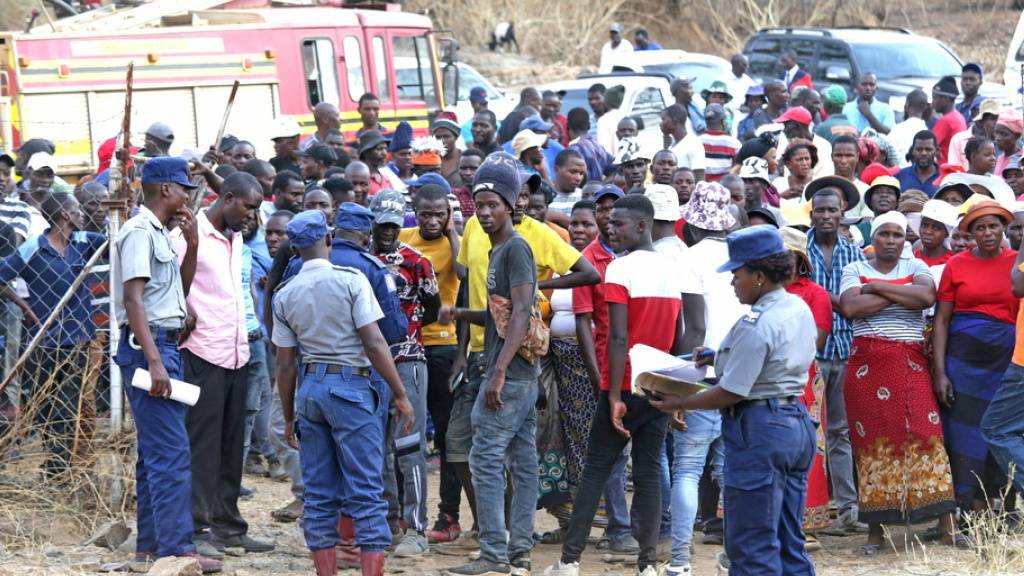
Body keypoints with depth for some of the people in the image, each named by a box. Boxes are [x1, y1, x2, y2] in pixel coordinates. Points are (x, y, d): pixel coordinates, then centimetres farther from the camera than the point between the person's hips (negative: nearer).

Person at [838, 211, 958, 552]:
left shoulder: (915, 268, 12)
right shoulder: (854, 270, 9)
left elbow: (927, 296, -9)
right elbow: (850, 307, -10)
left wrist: (877, 287, -6)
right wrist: (901, 293, -5)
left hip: (912, 363, 0)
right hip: (868, 363, 0)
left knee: (925, 434, -9)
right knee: (874, 439, -1)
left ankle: (947, 524, -9)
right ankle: (875, 530, 4)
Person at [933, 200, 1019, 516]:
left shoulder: (1017, 263, 4)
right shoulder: (956, 265, 2)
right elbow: (941, 320, 2)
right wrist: (940, 372, -5)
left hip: (1006, 358, 1)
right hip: (965, 357, -1)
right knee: (965, 432, -2)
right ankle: (968, 512, 1)